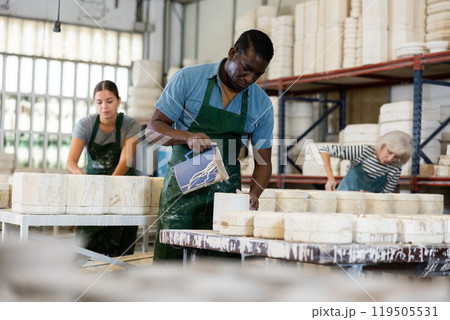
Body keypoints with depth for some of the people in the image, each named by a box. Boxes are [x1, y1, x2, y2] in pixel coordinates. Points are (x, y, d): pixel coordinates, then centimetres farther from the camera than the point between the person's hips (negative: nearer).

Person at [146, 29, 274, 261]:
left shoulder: (262, 104, 3)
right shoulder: (188, 79, -4)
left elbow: (263, 161, 7)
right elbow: (153, 128, -4)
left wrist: (254, 194, -13)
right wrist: (188, 137, -23)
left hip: (226, 190, 2)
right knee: (171, 258, -6)